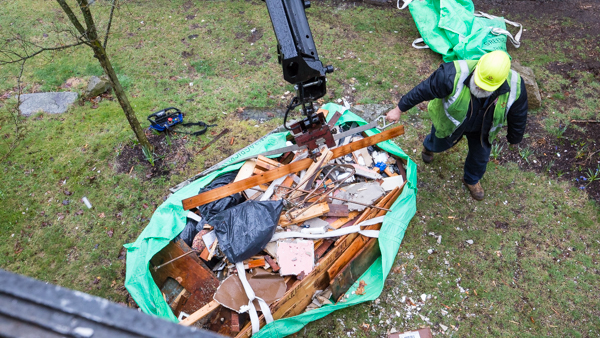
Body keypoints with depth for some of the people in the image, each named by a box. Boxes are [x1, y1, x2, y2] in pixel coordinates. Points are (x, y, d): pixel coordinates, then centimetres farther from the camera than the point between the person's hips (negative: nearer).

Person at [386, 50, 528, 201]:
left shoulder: (515, 87, -33)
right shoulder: (453, 75, -45)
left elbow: (518, 117, -12)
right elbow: (424, 90, -31)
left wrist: (514, 139, 5)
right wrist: (399, 109, -21)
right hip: (449, 122, -2)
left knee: (480, 156, 20)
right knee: (440, 144, 26)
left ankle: (472, 180, 55)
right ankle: (429, 147, 67)